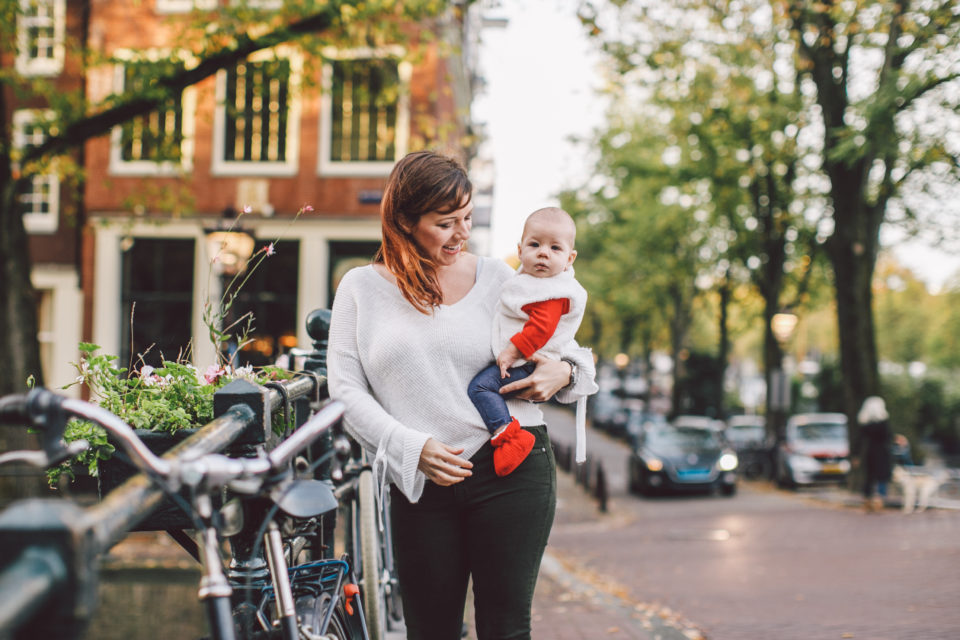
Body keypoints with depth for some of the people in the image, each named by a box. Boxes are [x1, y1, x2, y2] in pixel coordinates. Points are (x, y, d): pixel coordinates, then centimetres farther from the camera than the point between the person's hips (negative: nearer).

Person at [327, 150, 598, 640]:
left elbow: (562, 348, 20)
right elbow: (345, 389, 1)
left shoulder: (496, 278, 9)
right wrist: (412, 448, -12)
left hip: (511, 472, 0)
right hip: (418, 485, 0)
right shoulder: (362, 288, 7)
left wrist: (564, 373, -5)